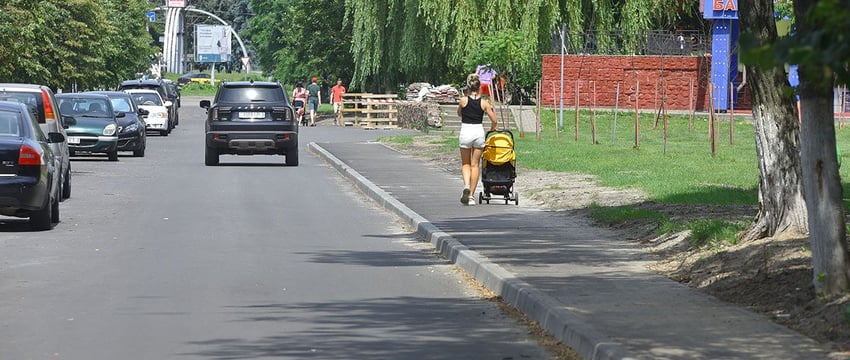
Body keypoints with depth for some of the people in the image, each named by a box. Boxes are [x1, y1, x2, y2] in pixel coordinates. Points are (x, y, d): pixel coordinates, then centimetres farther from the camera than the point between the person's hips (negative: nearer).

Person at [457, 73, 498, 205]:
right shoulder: (484, 103, -2)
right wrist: (490, 131, 19)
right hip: (479, 131, 1)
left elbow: (459, 114, 15)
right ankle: (471, 195, 6)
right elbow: (494, 121, 0)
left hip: (465, 132, -1)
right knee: (475, 165, 8)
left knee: (465, 163, 14)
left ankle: (466, 185, -13)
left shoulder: (463, 100, -5)